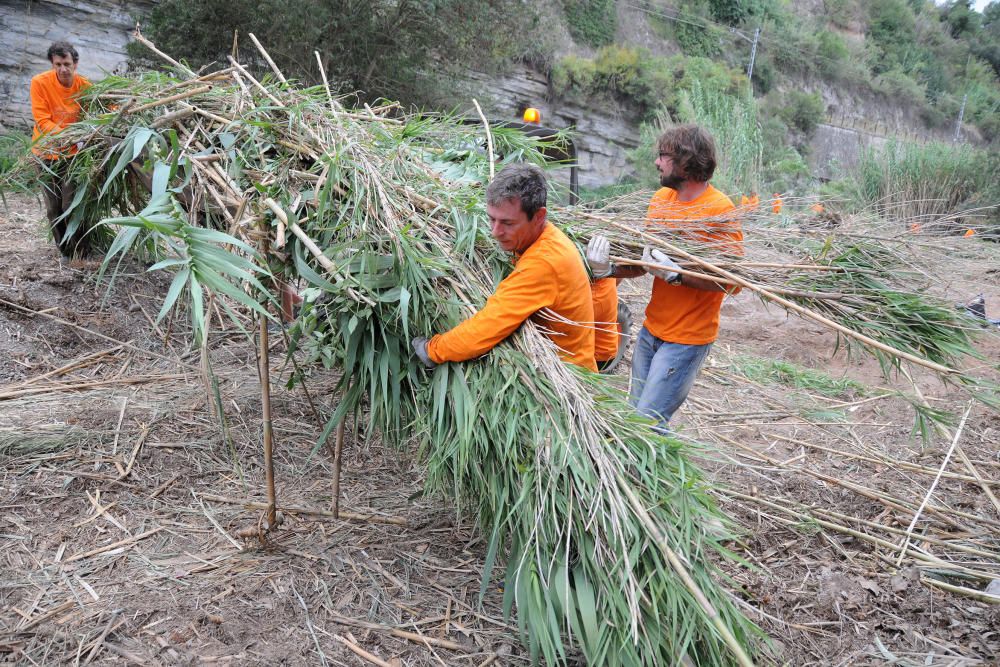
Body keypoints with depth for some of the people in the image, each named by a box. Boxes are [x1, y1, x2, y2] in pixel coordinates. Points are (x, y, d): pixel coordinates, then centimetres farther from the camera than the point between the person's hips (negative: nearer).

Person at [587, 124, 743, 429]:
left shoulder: (720, 210, -16)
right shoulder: (661, 198, 4)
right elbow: (644, 260, 3)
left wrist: (676, 274, -29)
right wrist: (610, 269, -16)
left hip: (687, 338, -7)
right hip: (652, 329, 7)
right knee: (636, 413, 15)